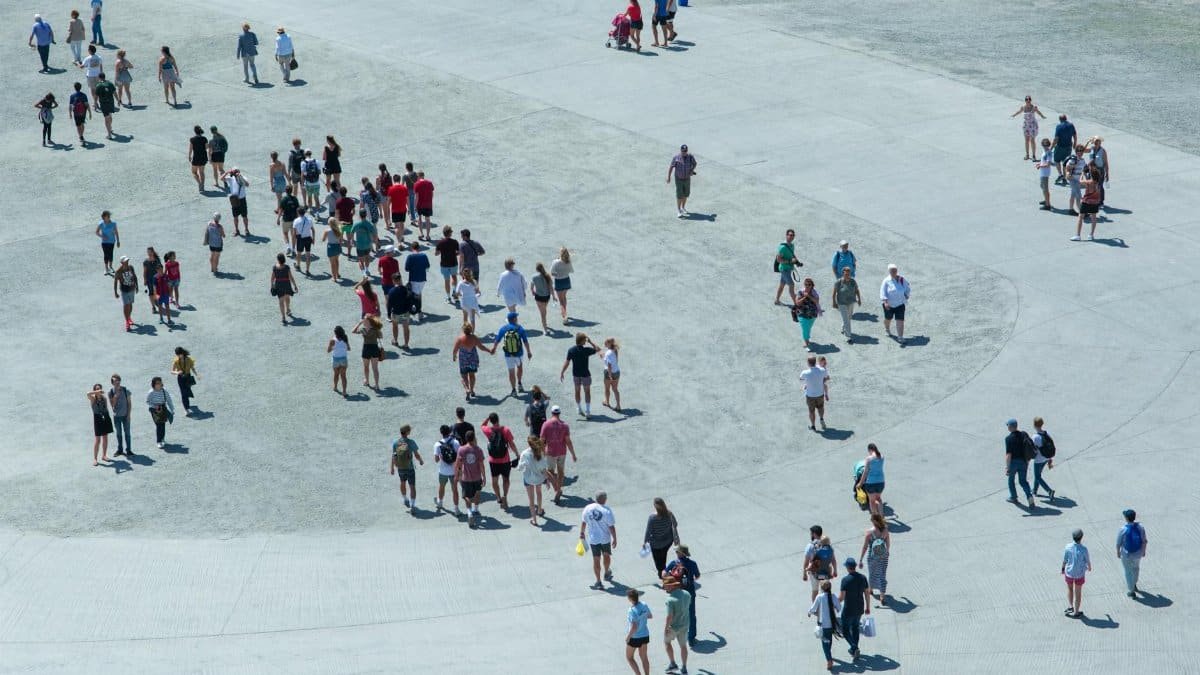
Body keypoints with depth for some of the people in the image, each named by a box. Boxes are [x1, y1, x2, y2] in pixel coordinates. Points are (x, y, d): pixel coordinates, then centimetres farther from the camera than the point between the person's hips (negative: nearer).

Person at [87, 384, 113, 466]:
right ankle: (95, 459, 0)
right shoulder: (93, 399, -8)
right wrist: (98, 392, -29)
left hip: (106, 418, 5)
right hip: (97, 418, -5)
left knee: (105, 438, 12)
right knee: (97, 439, -5)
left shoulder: (104, 398, 8)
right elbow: (88, 394, -30)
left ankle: (104, 456, 25)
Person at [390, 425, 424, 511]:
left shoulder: (395, 443, -10)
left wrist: (392, 468, 6)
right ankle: (412, 506, 3)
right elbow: (416, 455, -11)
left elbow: (393, 456, -5)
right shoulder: (411, 442, -18)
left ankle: (406, 500, 42)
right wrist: (421, 461, 9)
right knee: (412, 486, 7)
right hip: (410, 468, -3)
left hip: (400, 468, 3)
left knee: (403, 483, 28)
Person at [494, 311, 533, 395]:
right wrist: (529, 352, 4)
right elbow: (525, 342, -8)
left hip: (508, 355, 0)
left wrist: (493, 349, 20)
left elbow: (497, 340, 2)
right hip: (519, 353, 0)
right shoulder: (519, 328, -11)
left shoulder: (503, 329, -7)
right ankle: (519, 383, 23)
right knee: (520, 366, 28)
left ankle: (513, 390, 14)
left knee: (511, 372, 10)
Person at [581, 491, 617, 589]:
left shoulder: (588, 508, -7)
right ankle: (607, 573, 45)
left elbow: (583, 522, 4)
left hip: (593, 539, 2)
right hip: (605, 538, -2)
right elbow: (611, 526, -15)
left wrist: (582, 532, 20)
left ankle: (598, 582, 8)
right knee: (606, 555, 23)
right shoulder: (606, 510, -18)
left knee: (596, 559, 7)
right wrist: (614, 539, -5)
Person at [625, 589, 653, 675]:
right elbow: (650, 616, 9)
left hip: (635, 637, -7)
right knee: (644, 657, 20)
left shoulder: (632, 611, -30)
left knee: (629, 657, 15)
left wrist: (628, 637, -17)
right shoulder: (644, 605, -8)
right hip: (645, 635, 7)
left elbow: (634, 627, -31)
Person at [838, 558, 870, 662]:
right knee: (855, 627, 25)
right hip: (859, 609, 6)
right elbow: (867, 593, 4)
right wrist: (868, 607, 16)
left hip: (848, 610, -6)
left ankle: (854, 648, -9)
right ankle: (854, 649, 32)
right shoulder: (862, 578, -4)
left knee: (845, 630, 9)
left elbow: (841, 597, -20)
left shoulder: (845, 579, -21)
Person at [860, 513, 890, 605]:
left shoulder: (869, 532, -21)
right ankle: (882, 596, 4)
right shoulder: (885, 530, -9)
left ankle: (870, 589, 47)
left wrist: (860, 560, -11)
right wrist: (888, 551, 26)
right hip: (883, 555, 2)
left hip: (872, 556, -2)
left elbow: (865, 547, -18)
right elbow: (888, 543, 6)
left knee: (871, 573, 23)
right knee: (882, 575, 9)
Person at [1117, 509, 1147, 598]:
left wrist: (1118, 552, 4)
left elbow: (1118, 543, -14)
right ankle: (1134, 584, 52)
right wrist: (1144, 551, 12)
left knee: (1128, 572, 15)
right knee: (1136, 568, 30)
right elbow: (1144, 541, -5)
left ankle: (1131, 591, 25)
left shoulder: (1123, 529, -25)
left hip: (1127, 555, -4)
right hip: (1138, 553, 4)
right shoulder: (1140, 527, -15)